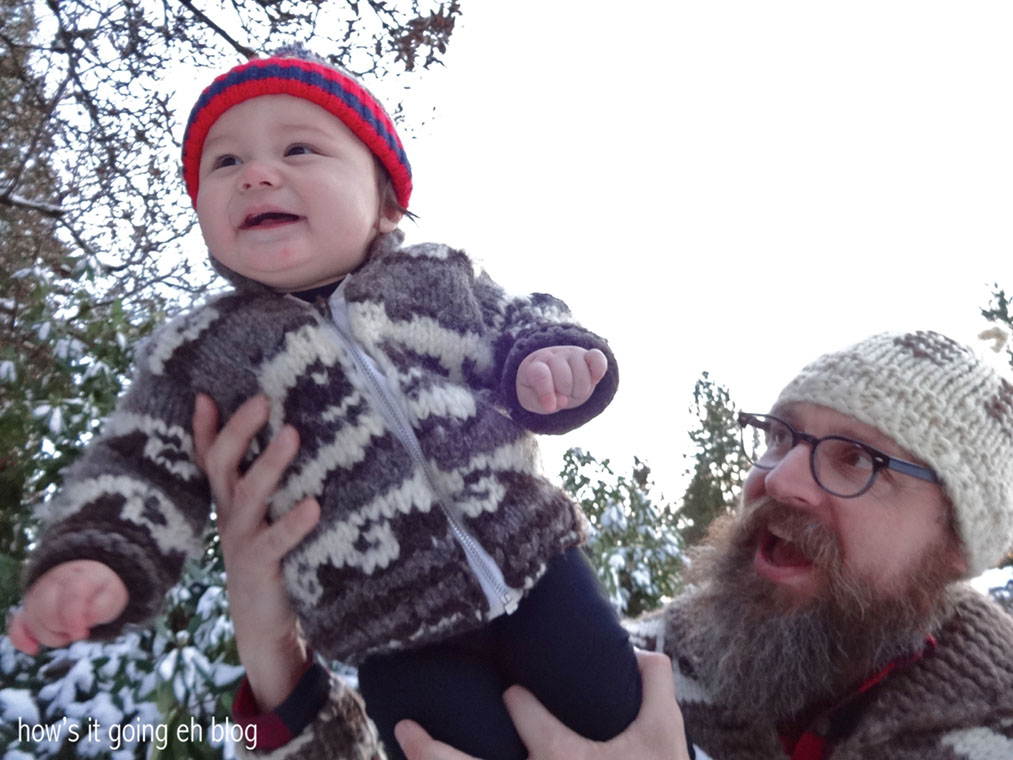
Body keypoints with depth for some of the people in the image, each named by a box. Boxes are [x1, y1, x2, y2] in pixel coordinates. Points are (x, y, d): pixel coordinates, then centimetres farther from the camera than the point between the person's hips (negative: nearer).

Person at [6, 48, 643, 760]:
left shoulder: (436, 277, 3)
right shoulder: (196, 354, 2)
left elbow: (520, 323, 10)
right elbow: (144, 472, 4)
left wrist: (549, 359, -13)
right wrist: (97, 561, -14)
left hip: (535, 563, 2)